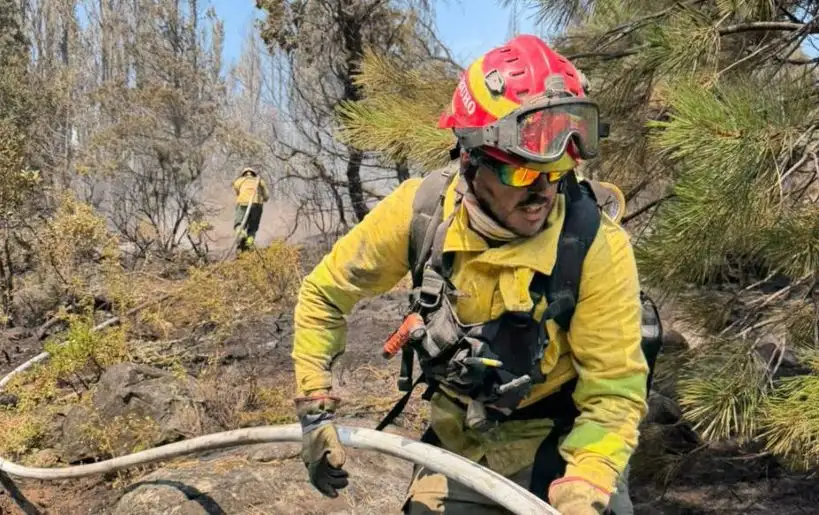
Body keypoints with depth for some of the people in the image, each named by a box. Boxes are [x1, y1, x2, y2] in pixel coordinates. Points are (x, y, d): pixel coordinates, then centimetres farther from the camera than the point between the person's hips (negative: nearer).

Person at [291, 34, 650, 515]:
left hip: (559, 443, -2)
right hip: (460, 440, 2)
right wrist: (316, 408, -7)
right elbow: (325, 293, -5)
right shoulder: (419, 211, -21)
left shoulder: (598, 247, -28)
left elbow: (616, 392, -22)